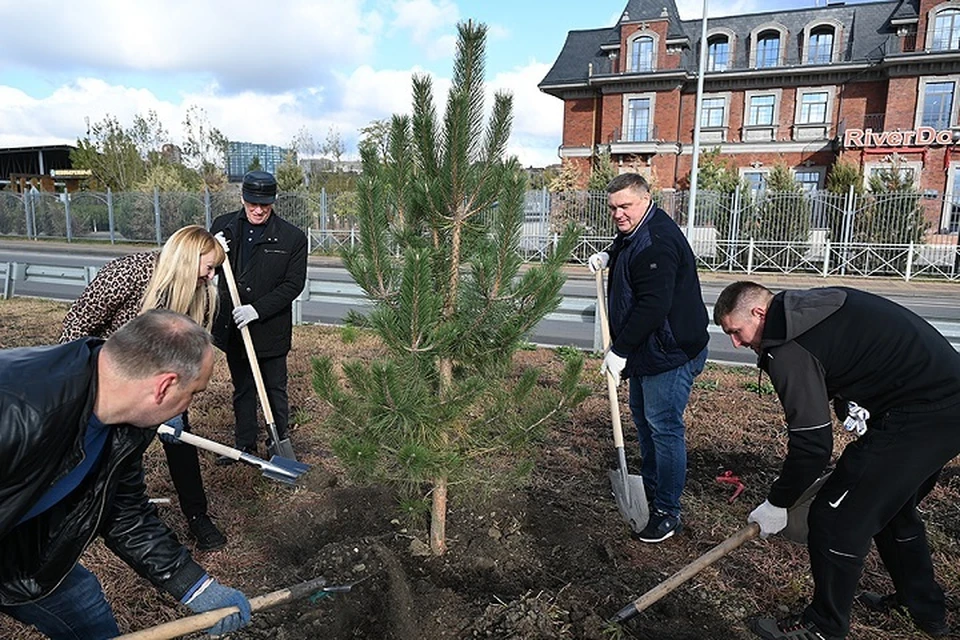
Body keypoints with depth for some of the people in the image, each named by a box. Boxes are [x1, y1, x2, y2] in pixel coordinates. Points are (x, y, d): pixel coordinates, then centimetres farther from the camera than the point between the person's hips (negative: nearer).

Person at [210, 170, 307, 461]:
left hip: (270, 328, -4)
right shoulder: (223, 226, 0)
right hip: (233, 327, 4)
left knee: (274, 390, 10)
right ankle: (245, 445, 34)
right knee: (242, 389, 18)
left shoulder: (292, 237, -11)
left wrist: (258, 309, -21)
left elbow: (294, 284, -11)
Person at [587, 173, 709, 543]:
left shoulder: (656, 244, -25)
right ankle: (650, 488, 40)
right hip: (646, 350, 11)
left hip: (671, 353, -11)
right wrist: (608, 257, 14)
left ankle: (667, 512, 7)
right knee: (643, 417, 22)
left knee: (664, 427, -5)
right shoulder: (634, 233, 10)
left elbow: (652, 305, -30)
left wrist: (620, 350, -25)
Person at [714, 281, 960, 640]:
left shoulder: (788, 348, -19)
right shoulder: (812, 309, 10)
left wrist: (777, 503, -4)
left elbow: (812, 444, -17)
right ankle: (926, 610, 44)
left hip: (925, 415, -10)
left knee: (835, 516, -3)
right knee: (891, 507, 26)